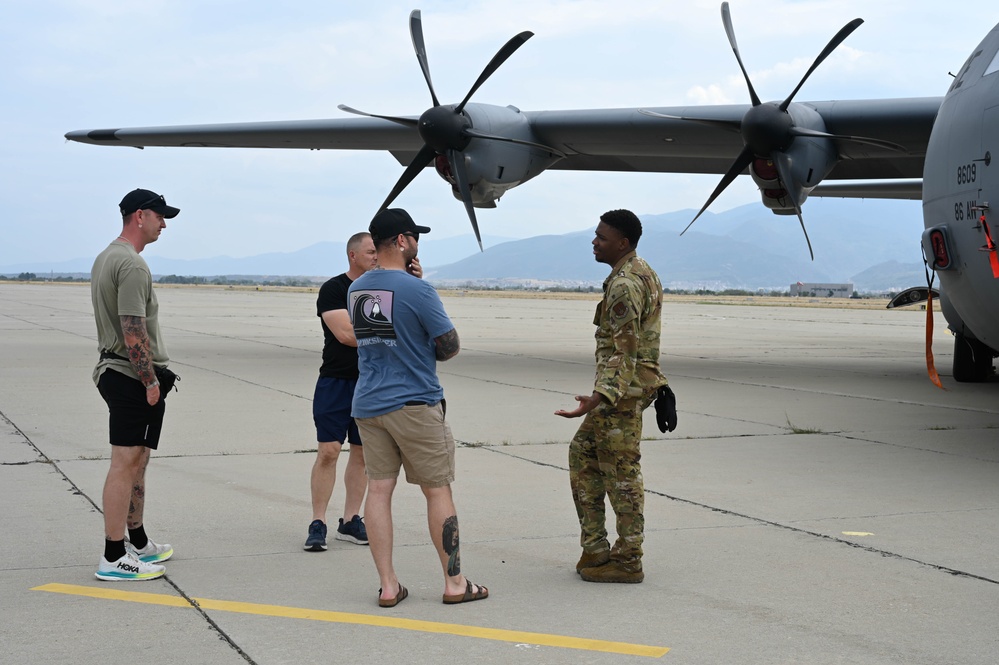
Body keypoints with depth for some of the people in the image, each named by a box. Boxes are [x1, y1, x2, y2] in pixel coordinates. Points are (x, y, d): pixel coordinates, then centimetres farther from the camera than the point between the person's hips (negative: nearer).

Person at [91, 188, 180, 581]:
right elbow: (133, 331, -22)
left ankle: (138, 542, 28)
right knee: (126, 463, -8)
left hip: (112, 371, 11)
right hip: (133, 378, -11)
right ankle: (114, 558, -5)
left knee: (136, 461, 18)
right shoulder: (131, 264, -17)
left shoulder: (105, 258, 17)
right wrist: (150, 381, -18)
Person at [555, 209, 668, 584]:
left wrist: (600, 397, -36)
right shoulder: (642, 274, 13)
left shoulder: (624, 286, -20)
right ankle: (595, 549, 18)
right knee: (583, 454, 15)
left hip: (623, 388, -11)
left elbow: (623, 352, -27)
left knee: (621, 473, -4)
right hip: (631, 386, 11)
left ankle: (627, 561, 3)